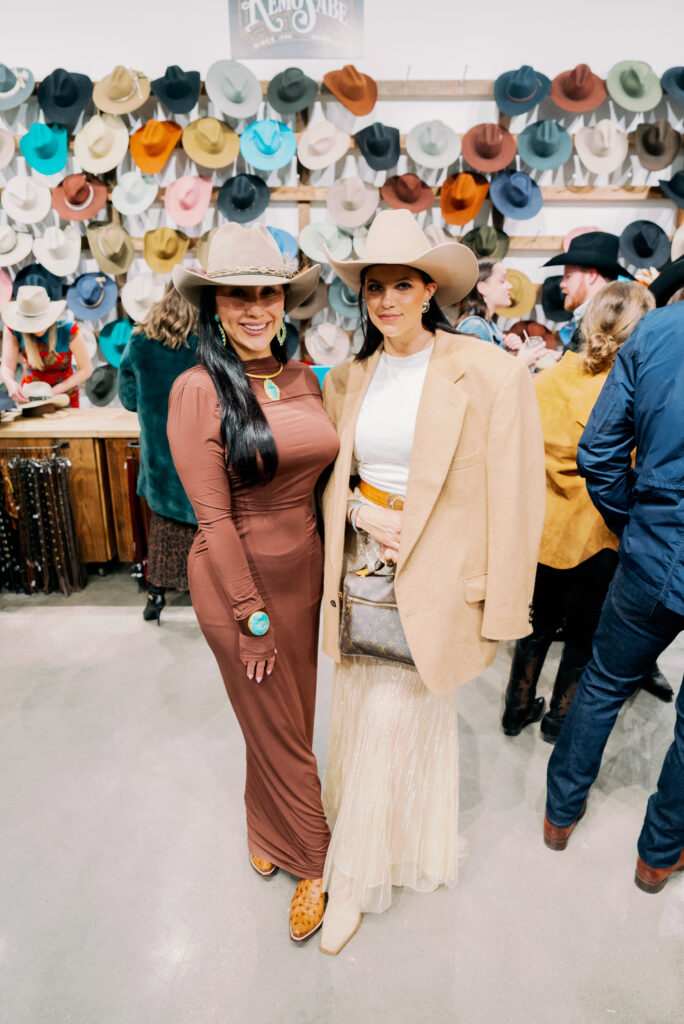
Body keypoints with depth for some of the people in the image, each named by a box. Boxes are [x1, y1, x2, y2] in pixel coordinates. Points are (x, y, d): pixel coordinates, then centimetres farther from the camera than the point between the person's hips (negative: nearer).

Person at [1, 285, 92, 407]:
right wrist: (10, 383, -45)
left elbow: (86, 369, -19)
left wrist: (54, 391, -25)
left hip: (64, 392, -2)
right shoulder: (12, 329, -18)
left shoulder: (68, 330, -25)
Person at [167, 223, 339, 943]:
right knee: (275, 728, 14)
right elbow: (214, 519, -15)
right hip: (238, 580, -5)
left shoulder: (302, 378, 2)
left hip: (306, 569, 6)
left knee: (295, 715, 21)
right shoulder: (198, 390, -15)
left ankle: (269, 831, 50)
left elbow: (318, 475, 9)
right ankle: (313, 858, 40)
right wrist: (253, 616, -12)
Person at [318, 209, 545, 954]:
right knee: (360, 715, 16)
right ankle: (385, 834, 47)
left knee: (395, 723, 5)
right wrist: (360, 511, -9)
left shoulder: (492, 376, -12)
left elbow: (515, 500, -10)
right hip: (360, 568, 5)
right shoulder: (345, 379, 4)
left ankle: (355, 883, 31)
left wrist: (501, 610, -7)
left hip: (434, 582, -4)